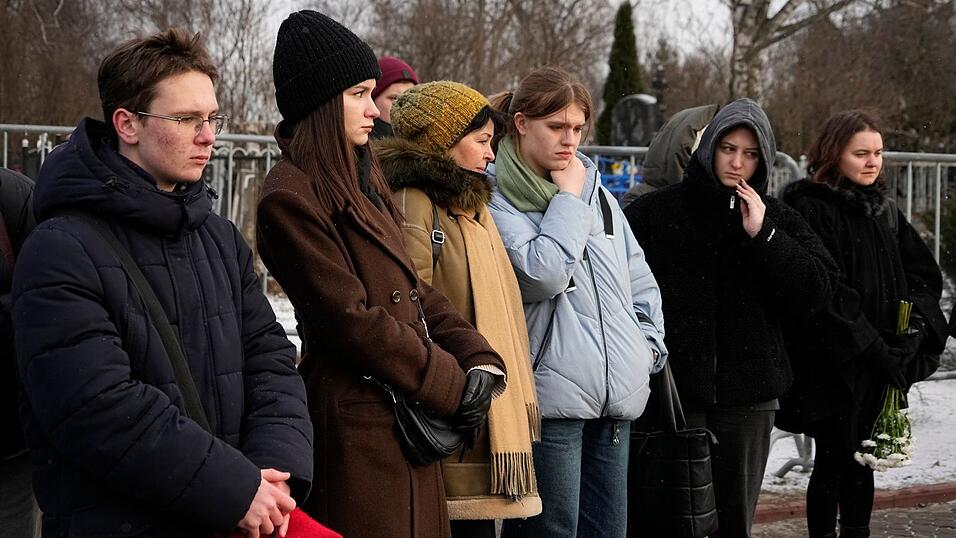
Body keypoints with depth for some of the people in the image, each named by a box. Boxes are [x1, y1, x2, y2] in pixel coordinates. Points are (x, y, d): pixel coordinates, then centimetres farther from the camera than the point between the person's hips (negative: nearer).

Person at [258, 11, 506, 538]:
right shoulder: (290, 197, -14)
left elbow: (414, 289, 14)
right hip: (359, 417, -9)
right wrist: (452, 386, -11)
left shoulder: (358, 178, 15)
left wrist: (478, 359, -1)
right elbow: (353, 319, -17)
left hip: (407, 412, 9)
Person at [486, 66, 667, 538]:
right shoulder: (496, 197, -5)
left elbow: (638, 278, 24)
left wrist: (647, 345, 14)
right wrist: (567, 198, -8)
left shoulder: (594, 189, 16)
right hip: (551, 395, -7)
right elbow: (542, 274, -20)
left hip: (614, 396, 7)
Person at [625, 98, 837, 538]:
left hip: (748, 394, 3)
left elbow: (817, 292, -2)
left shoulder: (780, 221, 9)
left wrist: (763, 235, -10)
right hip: (674, 390, -3)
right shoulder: (655, 212, 1)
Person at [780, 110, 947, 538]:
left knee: (861, 459, 14)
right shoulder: (810, 210, -11)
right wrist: (870, 346, -17)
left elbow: (925, 273, 15)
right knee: (833, 460, -1)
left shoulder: (884, 210, 13)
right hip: (833, 362, -7)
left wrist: (916, 323, -2)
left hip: (880, 362, 7)